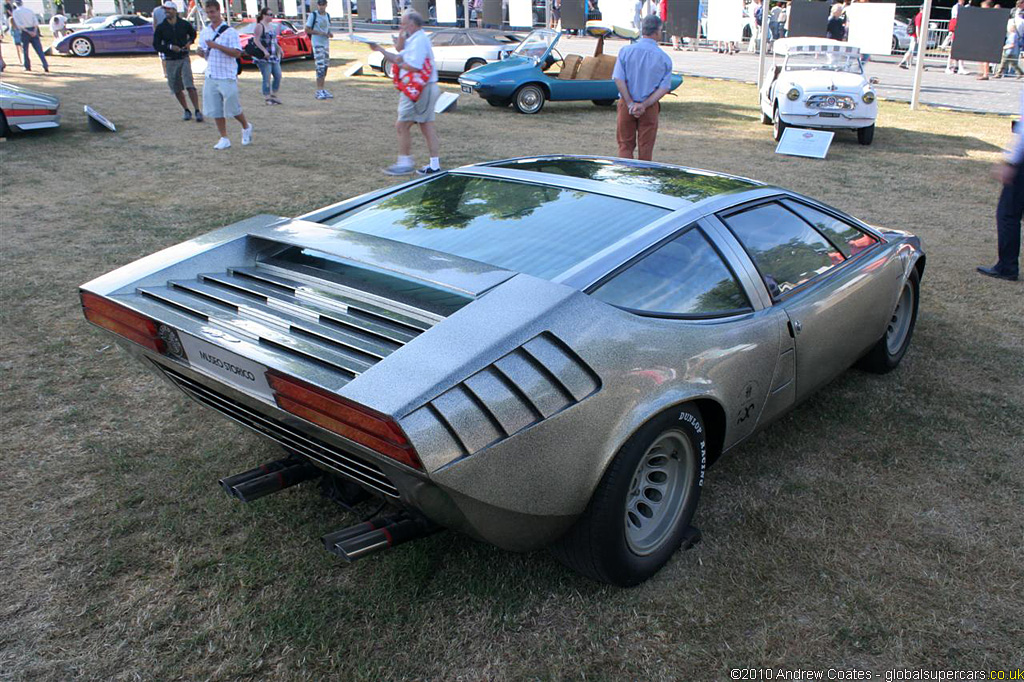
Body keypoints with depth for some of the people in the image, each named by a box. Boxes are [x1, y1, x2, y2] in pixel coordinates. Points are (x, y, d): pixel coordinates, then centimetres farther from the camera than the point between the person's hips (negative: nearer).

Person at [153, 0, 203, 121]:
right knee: (176, 89, 7)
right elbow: (156, 45, -1)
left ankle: (197, 111, -12)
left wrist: (190, 42, 1)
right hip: (170, 61, 2)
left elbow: (193, 33, 21)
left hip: (184, 59, -2)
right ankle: (186, 111, 22)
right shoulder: (160, 27, -1)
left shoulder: (184, 24, 0)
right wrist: (170, 47, -16)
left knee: (189, 86, -14)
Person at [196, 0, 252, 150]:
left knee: (233, 108, 2)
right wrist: (201, 52, -5)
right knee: (215, 110, 4)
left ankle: (246, 128, 29)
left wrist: (217, 46, -23)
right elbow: (203, 52, 19)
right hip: (211, 77, 5)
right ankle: (224, 139, 13)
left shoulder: (229, 32, -7)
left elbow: (237, 53, -16)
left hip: (227, 77, -5)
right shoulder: (204, 33, 11)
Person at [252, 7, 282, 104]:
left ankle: (273, 95, 17)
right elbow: (256, 40, -15)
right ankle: (267, 97, -1)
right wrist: (264, 51, -24)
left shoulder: (272, 26, 18)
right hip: (263, 57, -8)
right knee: (267, 78, -8)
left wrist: (278, 48, 14)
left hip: (273, 56, 8)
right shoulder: (259, 26, -7)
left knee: (278, 75, 6)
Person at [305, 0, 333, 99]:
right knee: (320, 67, -14)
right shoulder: (313, 15, -6)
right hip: (317, 43, -7)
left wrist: (330, 33, 0)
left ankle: (323, 90, 17)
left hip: (326, 43, 7)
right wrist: (319, 33, -18)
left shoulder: (327, 15, 13)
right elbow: (307, 30, -7)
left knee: (325, 67, 9)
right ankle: (319, 91, -13)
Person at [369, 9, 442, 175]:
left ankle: (405, 162, 2)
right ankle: (434, 164, 11)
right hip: (425, 89, 10)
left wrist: (400, 63, -7)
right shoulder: (414, 39, 17)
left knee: (402, 125, -4)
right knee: (427, 126, 9)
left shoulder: (419, 40, -16)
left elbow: (414, 67, -24)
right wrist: (380, 50, 13)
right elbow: (399, 57, 18)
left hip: (418, 90, -10)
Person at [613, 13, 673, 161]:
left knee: (625, 145, 9)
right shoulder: (664, 58, -4)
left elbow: (619, 79, -10)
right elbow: (665, 87, -9)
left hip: (626, 105, 0)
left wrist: (630, 103, -10)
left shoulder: (626, 51, -4)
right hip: (650, 108, 0)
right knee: (646, 148, 10)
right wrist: (644, 105, -12)